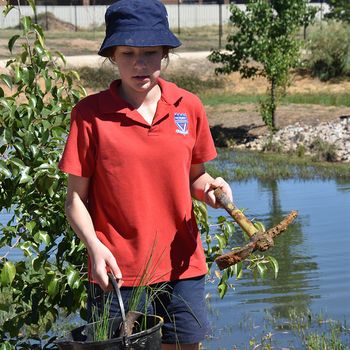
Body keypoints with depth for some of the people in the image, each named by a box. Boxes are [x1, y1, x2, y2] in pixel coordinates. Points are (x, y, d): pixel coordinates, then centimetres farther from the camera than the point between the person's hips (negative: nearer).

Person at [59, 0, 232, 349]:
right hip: (117, 271, -2)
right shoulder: (90, 113, -6)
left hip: (182, 266, 3)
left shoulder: (188, 107, 3)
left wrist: (209, 187, -8)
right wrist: (95, 247, -18)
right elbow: (76, 198, -3)